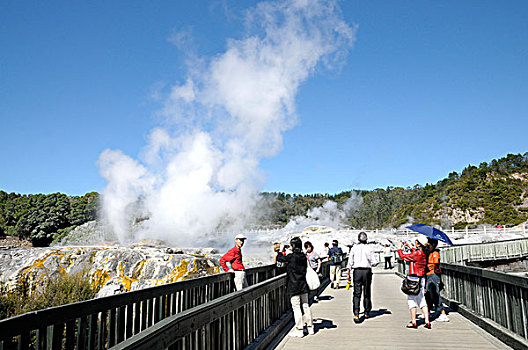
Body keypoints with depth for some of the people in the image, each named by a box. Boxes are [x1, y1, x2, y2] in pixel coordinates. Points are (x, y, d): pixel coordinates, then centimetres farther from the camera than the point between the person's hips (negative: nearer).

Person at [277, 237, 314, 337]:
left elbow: (279, 258, -6)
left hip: (293, 286, -6)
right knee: (305, 306, 13)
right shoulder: (303, 257, 4)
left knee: (296, 307, -1)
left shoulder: (291, 257, -16)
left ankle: (299, 330, 2)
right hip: (303, 285, 7)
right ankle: (310, 327, 20)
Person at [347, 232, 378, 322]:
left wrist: (348, 273, 3)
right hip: (367, 271, 0)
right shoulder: (369, 248, -3)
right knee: (367, 293, 13)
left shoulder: (354, 248, 1)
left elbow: (350, 262, -1)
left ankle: (356, 312, -17)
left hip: (357, 271, 0)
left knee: (357, 293, -1)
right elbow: (375, 262, -6)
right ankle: (367, 312, 24)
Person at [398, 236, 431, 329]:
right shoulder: (424, 253, 5)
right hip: (422, 279, 8)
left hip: (414, 278, -8)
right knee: (422, 300, 12)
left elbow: (403, 257, -12)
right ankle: (427, 322, 10)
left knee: (412, 299, 2)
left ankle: (413, 322, 5)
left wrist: (399, 248, 3)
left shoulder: (417, 253, -19)